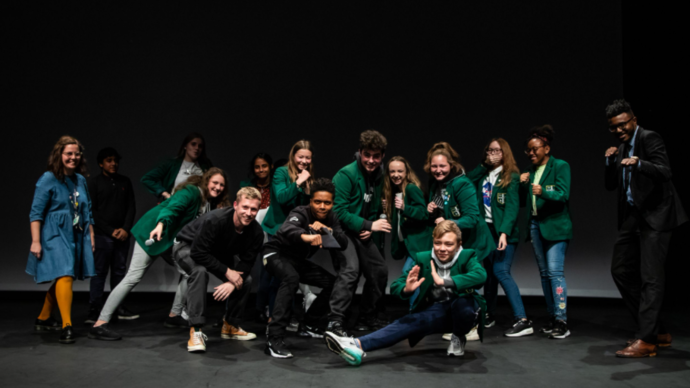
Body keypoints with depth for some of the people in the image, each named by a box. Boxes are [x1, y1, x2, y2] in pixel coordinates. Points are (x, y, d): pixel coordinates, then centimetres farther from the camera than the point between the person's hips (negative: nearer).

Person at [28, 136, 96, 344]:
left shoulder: (80, 180, 10)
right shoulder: (48, 179, -7)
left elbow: (87, 212, 17)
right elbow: (36, 212, -9)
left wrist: (91, 236, 15)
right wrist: (35, 241, -13)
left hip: (77, 237, 6)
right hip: (56, 236, -6)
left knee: (60, 280, 12)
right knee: (65, 276, -18)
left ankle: (43, 319, 30)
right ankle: (67, 326, -16)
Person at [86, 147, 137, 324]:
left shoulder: (125, 182, 12)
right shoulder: (94, 182, 2)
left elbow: (131, 207, 10)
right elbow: (92, 210, -3)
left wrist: (126, 229, -5)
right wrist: (111, 231, -8)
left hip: (122, 235, 4)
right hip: (102, 235, -4)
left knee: (119, 271, 7)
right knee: (99, 271, -4)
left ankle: (120, 308, 13)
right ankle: (94, 311, 0)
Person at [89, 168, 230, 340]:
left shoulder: (210, 203, 6)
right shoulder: (191, 192, -19)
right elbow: (172, 207, -35)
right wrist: (161, 224, -52)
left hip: (173, 239, 9)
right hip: (152, 233, -9)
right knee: (133, 277, -14)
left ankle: (174, 315, 16)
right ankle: (99, 324, -13)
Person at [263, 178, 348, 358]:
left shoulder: (331, 218, -4)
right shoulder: (301, 213, -25)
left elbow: (343, 244, -14)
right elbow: (286, 230, -48)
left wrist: (327, 230, -33)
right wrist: (306, 236, -70)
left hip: (299, 260, 7)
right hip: (277, 254, -7)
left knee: (334, 283, -1)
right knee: (291, 278, -37)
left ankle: (310, 324, 19)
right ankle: (274, 339, -39)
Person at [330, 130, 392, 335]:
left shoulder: (379, 176, 5)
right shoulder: (346, 175, -19)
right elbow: (339, 212, -22)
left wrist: (369, 229, -4)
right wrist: (369, 225, -20)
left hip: (362, 232, 8)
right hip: (341, 229, -8)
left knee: (379, 270, 9)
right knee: (350, 268, -27)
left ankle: (367, 318, 23)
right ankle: (335, 321, -23)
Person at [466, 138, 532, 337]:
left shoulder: (511, 176, -4)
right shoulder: (483, 175, 13)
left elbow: (512, 206, -13)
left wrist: (504, 232, -23)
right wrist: (483, 165, 0)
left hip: (504, 232, -6)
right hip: (486, 229, 6)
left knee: (501, 271, -16)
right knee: (489, 272, 11)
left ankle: (522, 320, -15)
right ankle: (488, 314, 24)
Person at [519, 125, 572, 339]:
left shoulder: (560, 166, -4)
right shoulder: (532, 171, 16)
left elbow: (563, 195, -16)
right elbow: (524, 201, 15)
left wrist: (543, 192, -33)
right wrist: (523, 185, -2)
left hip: (555, 225, -7)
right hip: (536, 225, 7)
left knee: (555, 271, -13)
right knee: (544, 273, 8)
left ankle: (562, 321, -12)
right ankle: (552, 318, 14)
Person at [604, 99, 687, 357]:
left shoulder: (649, 138, -9)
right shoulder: (621, 148, 14)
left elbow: (665, 171, -23)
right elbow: (611, 185, 14)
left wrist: (639, 163, -40)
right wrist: (610, 162, -2)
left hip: (655, 215, -9)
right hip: (632, 217, 9)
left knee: (650, 277, -10)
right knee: (621, 271, 9)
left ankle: (646, 340, -8)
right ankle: (657, 331, 20)